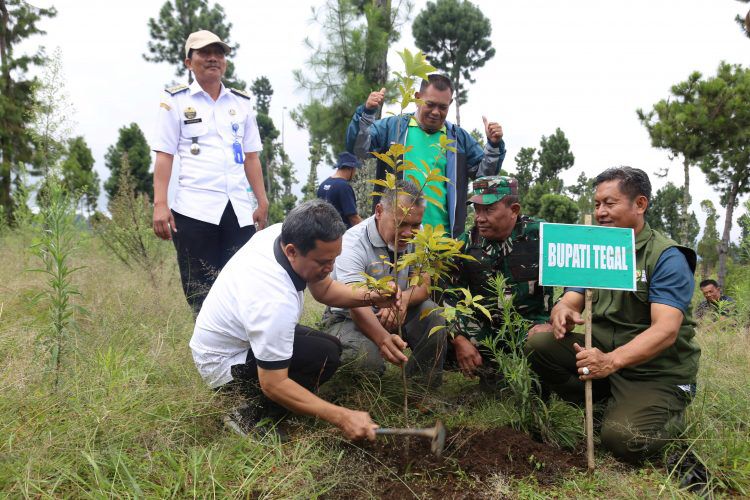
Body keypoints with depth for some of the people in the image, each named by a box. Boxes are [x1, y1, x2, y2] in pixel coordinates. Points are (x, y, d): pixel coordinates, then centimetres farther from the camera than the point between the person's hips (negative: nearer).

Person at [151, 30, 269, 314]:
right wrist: (160, 204, -8)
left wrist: (263, 202, 10)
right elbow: (164, 156, 2)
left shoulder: (242, 102, 17)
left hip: (239, 210, 3)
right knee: (201, 292, 1)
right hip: (195, 210, -3)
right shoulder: (175, 100, 8)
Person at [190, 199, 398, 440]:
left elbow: (323, 289, -2)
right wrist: (342, 417, -31)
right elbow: (273, 385, -31)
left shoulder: (282, 233, -16)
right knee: (324, 356, -22)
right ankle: (254, 419, -8)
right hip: (225, 364, -8)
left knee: (331, 345, 8)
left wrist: (370, 298, -20)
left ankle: (259, 408, 8)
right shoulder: (275, 302, -40)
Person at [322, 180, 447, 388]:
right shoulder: (353, 243, -26)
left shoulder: (416, 236, -7)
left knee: (433, 314, -22)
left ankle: (424, 390, -3)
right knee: (368, 357, -35)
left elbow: (423, 285, -11)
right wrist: (383, 338, -57)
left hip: (397, 315, 5)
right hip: (349, 318, -5)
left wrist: (404, 299, -37)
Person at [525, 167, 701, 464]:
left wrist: (611, 360, -42)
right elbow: (570, 302, 0)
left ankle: (668, 418, 7)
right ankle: (603, 404, 0)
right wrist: (562, 313, -27)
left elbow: (665, 331, -26)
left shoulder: (668, 258, -14)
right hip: (604, 352, 6)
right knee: (539, 342, -14)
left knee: (623, 439, -28)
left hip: (657, 374, -5)